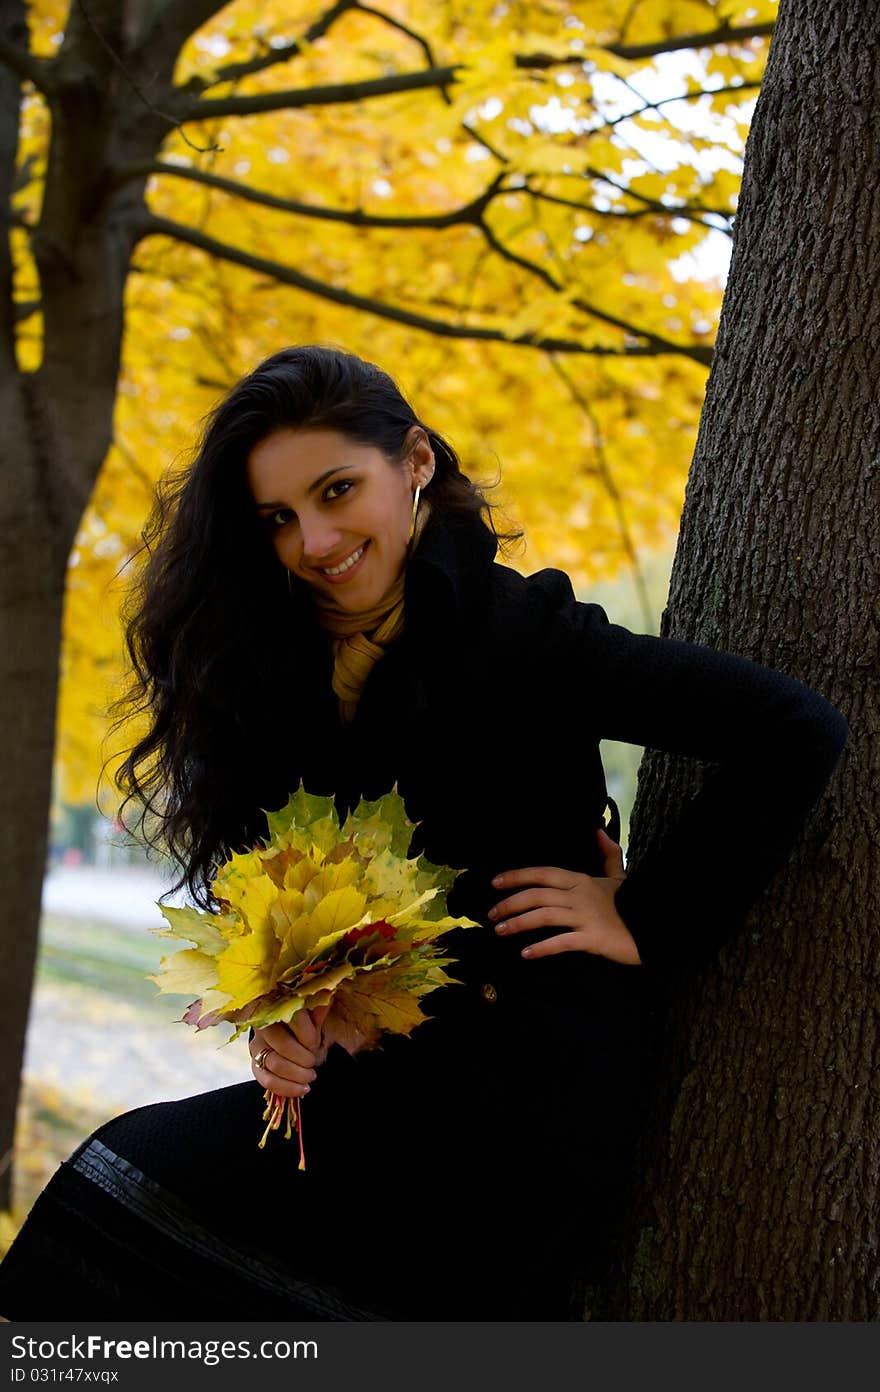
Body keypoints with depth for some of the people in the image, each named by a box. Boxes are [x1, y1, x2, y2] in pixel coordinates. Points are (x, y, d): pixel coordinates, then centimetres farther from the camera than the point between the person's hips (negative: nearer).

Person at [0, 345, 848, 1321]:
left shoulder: (519, 630, -12)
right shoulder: (290, 675, 10)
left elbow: (797, 731, -17)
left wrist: (649, 923, -12)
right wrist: (277, 1017, -9)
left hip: (528, 1104, -7)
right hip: (391, 1089, 7)